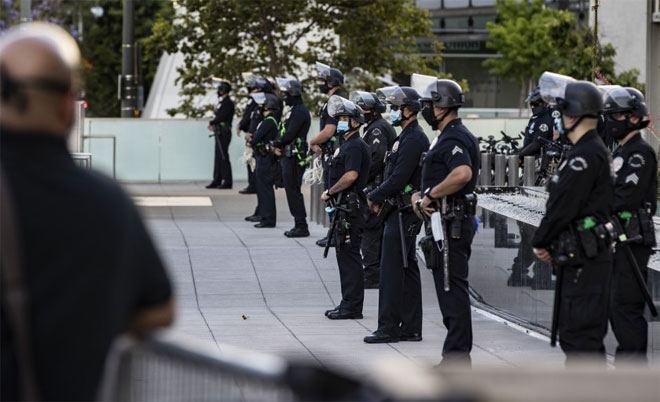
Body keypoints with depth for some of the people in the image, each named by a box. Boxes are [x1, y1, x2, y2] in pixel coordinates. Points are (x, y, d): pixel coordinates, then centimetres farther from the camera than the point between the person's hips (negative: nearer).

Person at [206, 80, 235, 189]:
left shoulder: (228, 103, -12)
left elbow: (221, 116, -21)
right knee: (218, 157, 11)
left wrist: (211, 123, -7)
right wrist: (213, 124, 2)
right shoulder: (222, 102, 19)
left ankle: (227, 182, -8)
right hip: (219, 133, 10)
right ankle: (217, 181, 14)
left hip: (224, 134, -10)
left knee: (223, 157, -9)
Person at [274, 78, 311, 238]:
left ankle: (301, 226, -6)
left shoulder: (300, 112, -15)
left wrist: (276, 143, -6)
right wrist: (279, 145, 2)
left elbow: (290, 135, -21)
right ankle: (299, 225, 16)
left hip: (294, 157, -10)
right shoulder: (295, 110, 17)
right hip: (290, 157, 10)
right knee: (291, 190, 12)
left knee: (293, 190, -8)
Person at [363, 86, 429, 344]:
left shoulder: (414, 139, -16)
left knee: (392, 270, -8)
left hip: (403, 215, -10)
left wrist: (375, 197, -12)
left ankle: (388, 328, -6)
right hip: (402, 213, 10)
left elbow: (399, 178, -22)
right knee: (407, 269, 11)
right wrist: (381, 199, 10)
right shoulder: (407, 137, 16)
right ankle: (411, 328, 15)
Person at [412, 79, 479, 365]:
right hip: (447, 223, 11)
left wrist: (429, 195, -23)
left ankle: (456, 355, -6)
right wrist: (420, 195, 6)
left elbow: (462, 173, -34)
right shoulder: (447, 137, 18)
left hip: (452, 224, -11)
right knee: (450, 287, 13)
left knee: (453, 289, -8)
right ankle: (457, 355, 18)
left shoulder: (454, 138, -16)